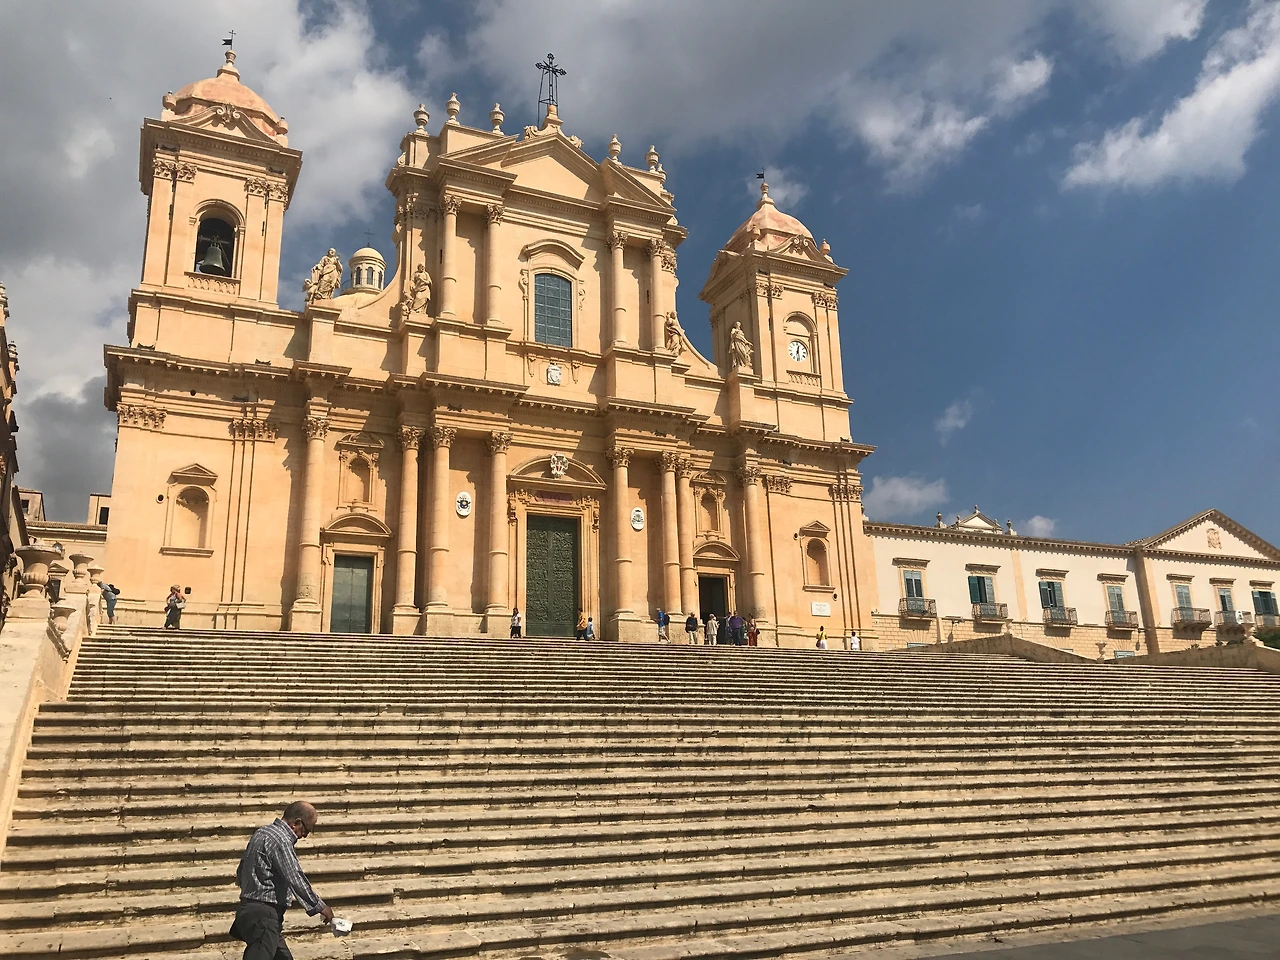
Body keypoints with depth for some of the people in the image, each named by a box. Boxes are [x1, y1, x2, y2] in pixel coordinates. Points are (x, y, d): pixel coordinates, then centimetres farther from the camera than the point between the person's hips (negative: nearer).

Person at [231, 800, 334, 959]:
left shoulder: (263, 832, 16)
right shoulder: (281, 840, -16)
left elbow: (240, 876, 21)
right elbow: (295, 879, -18)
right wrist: (319, 906, -9)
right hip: (262, 915, -11)